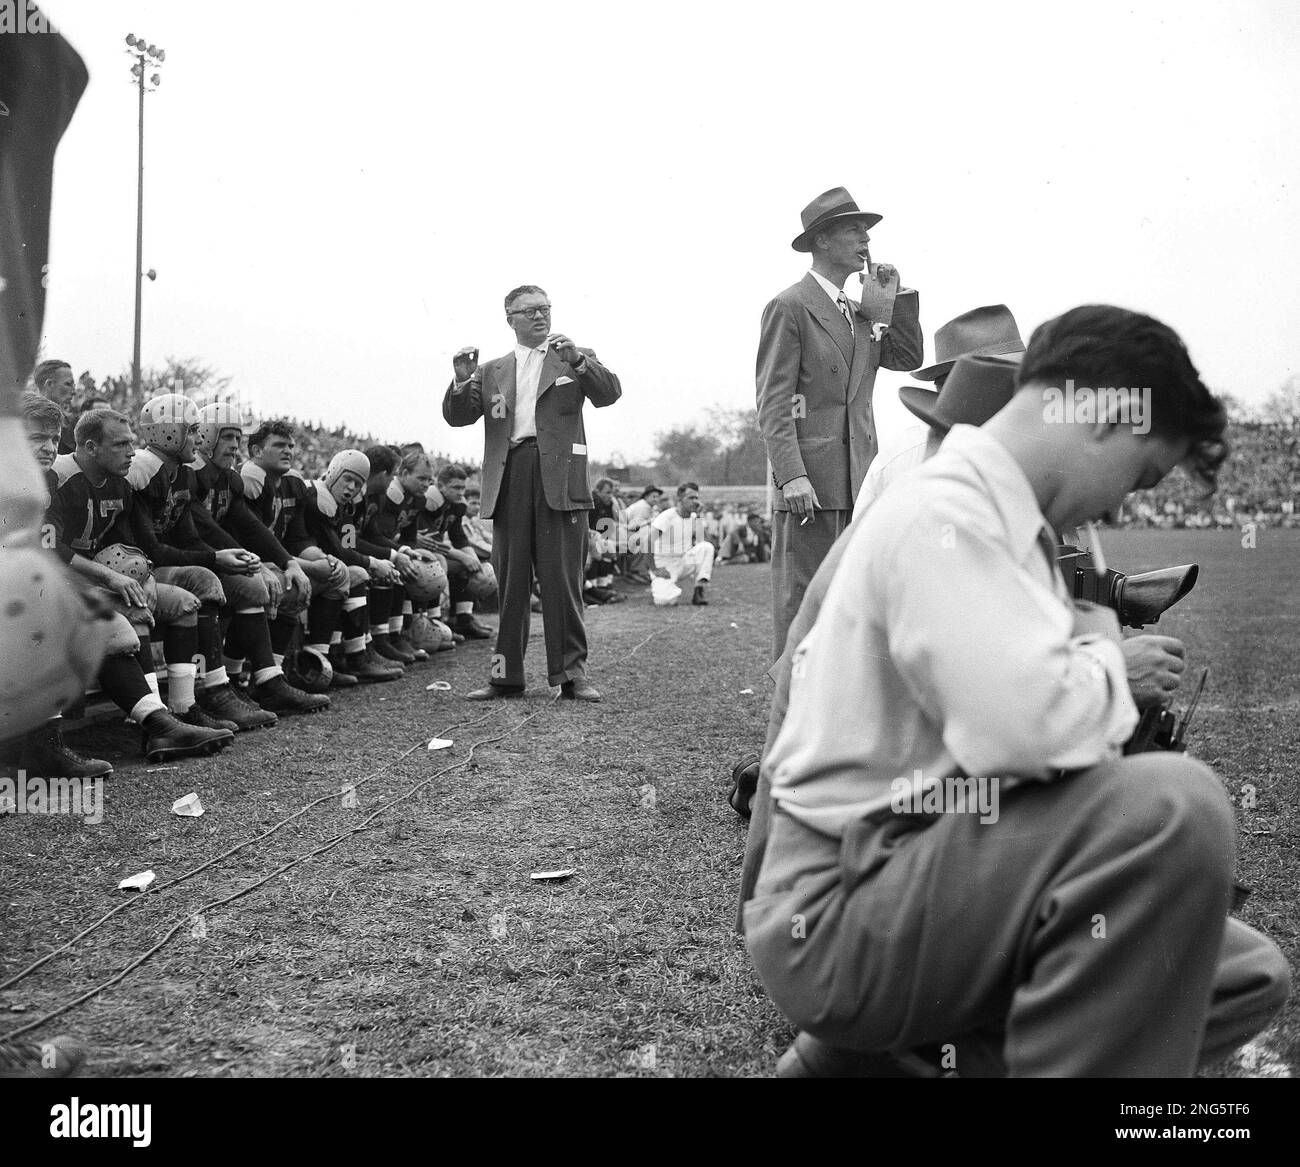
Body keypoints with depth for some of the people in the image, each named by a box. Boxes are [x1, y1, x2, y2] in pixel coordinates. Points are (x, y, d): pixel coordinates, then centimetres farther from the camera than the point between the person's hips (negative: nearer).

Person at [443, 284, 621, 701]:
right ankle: (506, 674, 9)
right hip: (509, 479, 3)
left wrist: (577, 359, -16)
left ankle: (571, 673, 1)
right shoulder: (492, 371, 20)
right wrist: (463, 380, -6)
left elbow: (609, 393, -3)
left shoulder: (576, 360, 14)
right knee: (509, 581, 4)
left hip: (559, 478, -2)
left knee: (562, 580, -4)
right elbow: (457, 417, 12)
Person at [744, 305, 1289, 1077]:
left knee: (1247, 973, 9)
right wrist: (1105, 652, -10)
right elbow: (1033, 726, -30)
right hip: (842, 912, -10)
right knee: (1173, 806, -27)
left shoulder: (992, 519, 14)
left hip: (919, 879, 10)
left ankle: (886, 1052, 6)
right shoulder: (943, 515, -16)